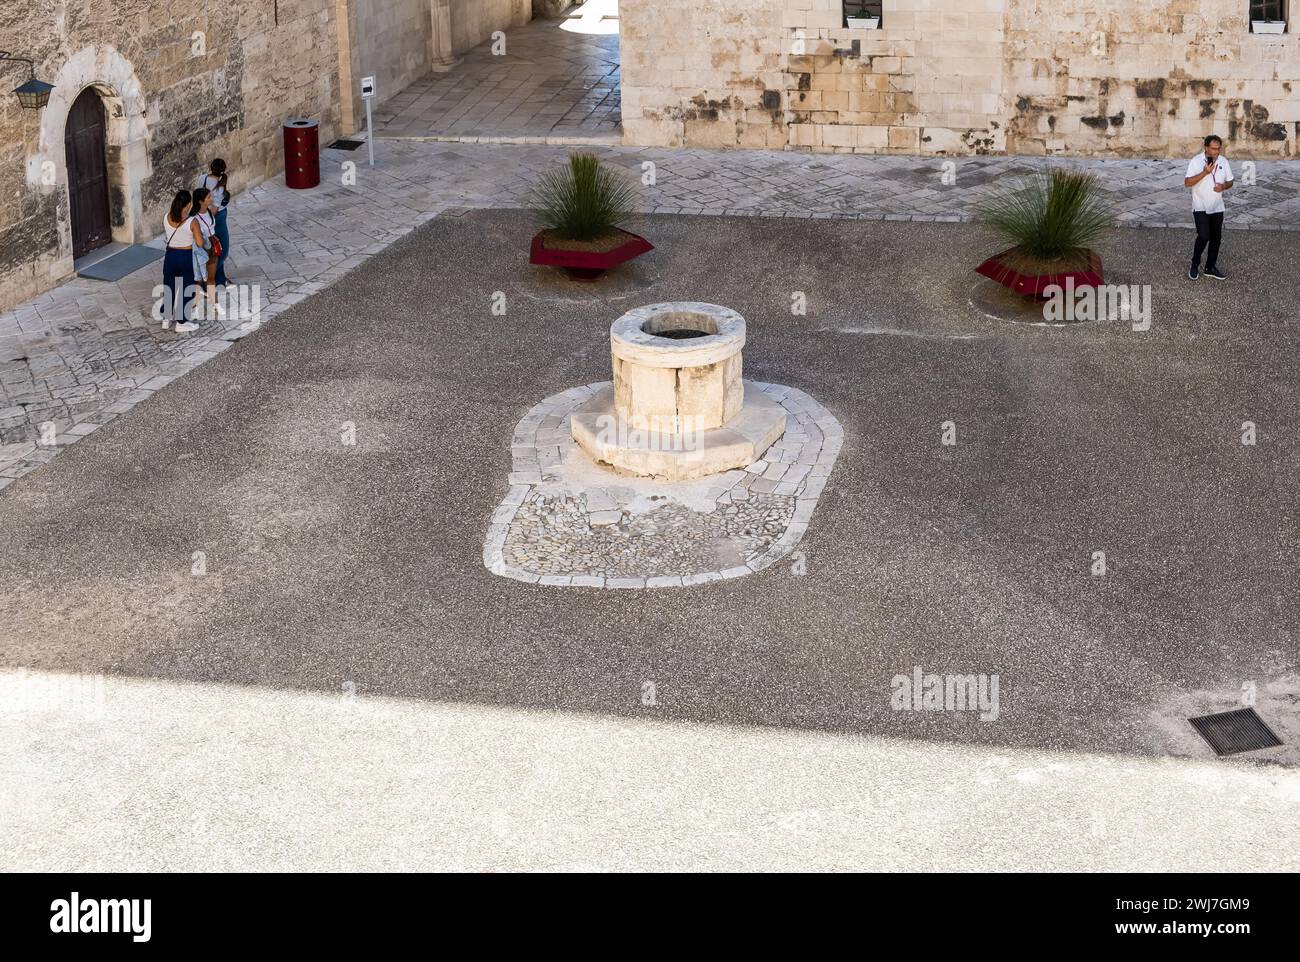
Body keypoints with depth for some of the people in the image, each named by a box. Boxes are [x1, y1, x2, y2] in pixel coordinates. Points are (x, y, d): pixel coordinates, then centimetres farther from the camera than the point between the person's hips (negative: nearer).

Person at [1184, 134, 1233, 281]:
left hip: (1217, 207, 5)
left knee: (1216, 237, 8)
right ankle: (1195, 265, 4)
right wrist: (1205, 172, -27)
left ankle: (1210, 267, 23)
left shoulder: (1223, 161, 1)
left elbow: (1230, 181, 10)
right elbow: (1187, 182, -18)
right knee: (1204, 236, -15)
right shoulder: (1197, 161, -12)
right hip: (1201, 207, -5)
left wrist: (1223, 186, -13)